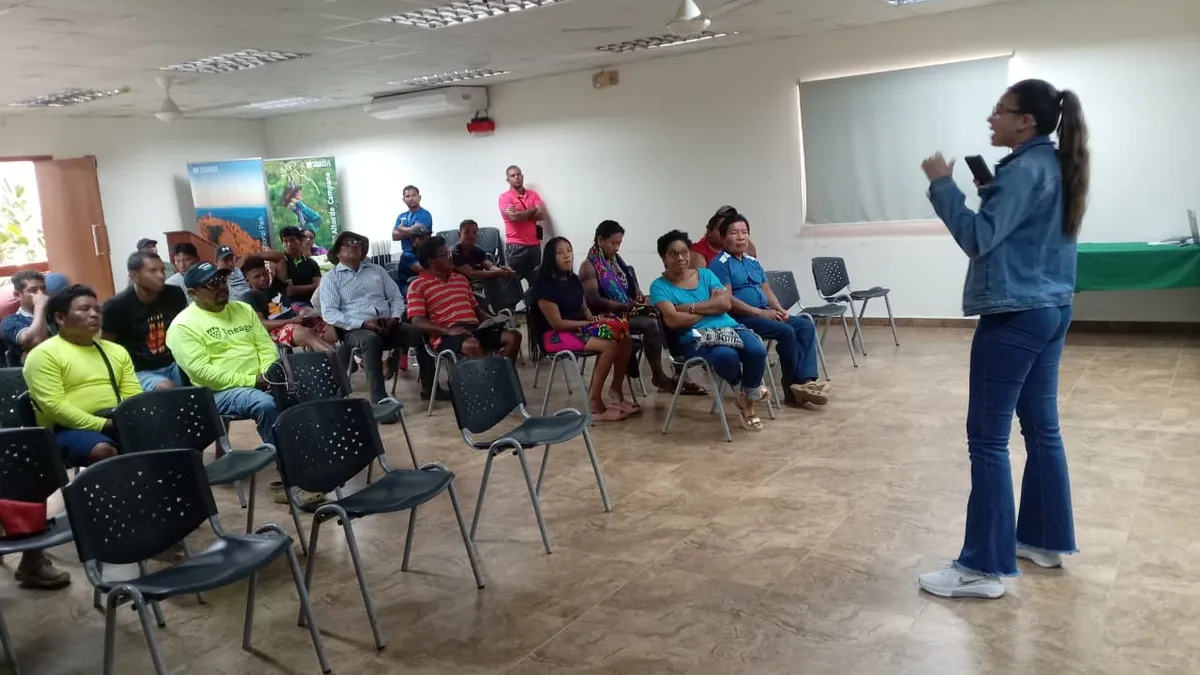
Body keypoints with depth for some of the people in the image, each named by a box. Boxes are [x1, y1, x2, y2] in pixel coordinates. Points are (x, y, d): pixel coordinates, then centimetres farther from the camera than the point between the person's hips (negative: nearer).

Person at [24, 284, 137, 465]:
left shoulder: (116, 351, 20)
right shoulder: (44, 354, 0)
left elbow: (134, 394, 13)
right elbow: (54, 406, -11)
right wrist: (105, 424, -19)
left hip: (120, 424, 6)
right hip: (72, 428, -5)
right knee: (102, 451, -37)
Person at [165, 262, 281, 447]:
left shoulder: (243, 309, 15)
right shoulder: (183, 325, -5)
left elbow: (266, 346, 13)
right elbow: (200, 372, -14)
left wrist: (269, 374, -9)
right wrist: (250, 381, -18)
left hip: (261, 383, 6)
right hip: (221, 390, -6)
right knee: (266, 404, -34)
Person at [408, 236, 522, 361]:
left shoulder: (461, 279, 24)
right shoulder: (418, 285, 3)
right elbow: (418, 322, -8)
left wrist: (492, 320, 5)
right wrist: (449, 330, -22)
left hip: (474, 329, 7)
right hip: (446, 336, -7)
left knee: (513, 337, -15)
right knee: (473, 346, -39)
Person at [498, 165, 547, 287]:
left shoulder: (533, 195, 13)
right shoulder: (505, 197, -1)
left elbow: (542, 215, 0)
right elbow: (513, 217, -16)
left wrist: (520, 214, -9)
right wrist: (533, 210, -1)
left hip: (534, 245, 4)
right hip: (515, 246, -4)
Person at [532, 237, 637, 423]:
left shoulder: (573, 279, 11)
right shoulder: (545, 284, -14)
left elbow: (584, 309, 17)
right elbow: (557, 323, -18)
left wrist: (594, 319, -7)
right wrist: (591, 323, -15)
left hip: (579, 327, 8)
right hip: (556, 335, -8)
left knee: (625, 338, -12)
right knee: (610, 345, -28)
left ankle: (616, 390, 1)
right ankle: (594, 402, -22)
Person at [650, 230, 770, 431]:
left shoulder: (706, 274, 16)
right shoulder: (659, 286, 3)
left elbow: (725, 303, 1)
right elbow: (673, 320, -13)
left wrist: (691, 307, -8)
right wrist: (711, 306, -2)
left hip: (729, 327, 4)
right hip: (695, 337, -4)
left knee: (757, 351, -28)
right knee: (726, 357, -37)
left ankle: (749, 399, 2)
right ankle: (753, 391, -1)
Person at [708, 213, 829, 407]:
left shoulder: (753, 262, 20)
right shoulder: (720, 264, -8)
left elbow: (767, 290, 20)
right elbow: (727, 300, -16)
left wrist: (779, 310, 0)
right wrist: (760, 312, -18)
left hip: (764, 314, 9)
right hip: (740, 318, -9)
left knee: (807, 326, -10)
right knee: (786, 331, -27)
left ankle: (805, 380, -22)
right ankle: (794, 385, -13)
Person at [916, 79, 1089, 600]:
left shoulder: (1026, 169, -16)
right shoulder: (1052, 166, 14)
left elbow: (979, 238, -20)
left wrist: (942, 185, -14)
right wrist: (989, 192, 10)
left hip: (1015, 316, -11)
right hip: (1050, 309, 11)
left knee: (987, 439, -6)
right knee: (1041, 428, 16)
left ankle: (984, 567, -1)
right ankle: (1045, 539, 28)